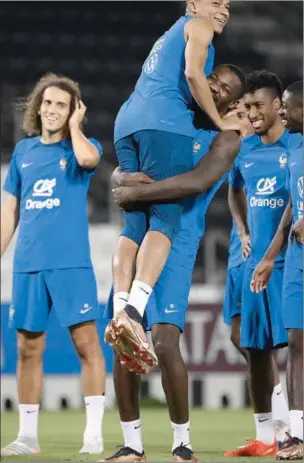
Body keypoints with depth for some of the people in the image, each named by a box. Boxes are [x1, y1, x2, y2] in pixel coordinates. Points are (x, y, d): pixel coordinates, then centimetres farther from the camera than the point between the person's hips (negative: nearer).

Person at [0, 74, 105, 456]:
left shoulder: (81, 146, 1)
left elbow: (88, 158, -26)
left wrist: (74, 124, -8)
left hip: (70, 263, -4)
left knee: (86, 342, -8)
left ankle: (94, 434, -6)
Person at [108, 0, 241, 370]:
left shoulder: (170, 37, 36)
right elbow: (193, 73, -6)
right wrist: (220, 123, -1)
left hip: (127, 123, 8)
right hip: (165, 123, -8)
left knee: (134, 225, -1)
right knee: (165, 218, -16)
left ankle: (121, 310, -18)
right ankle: (133, 311, -34)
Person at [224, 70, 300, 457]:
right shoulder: (245, 150, 10)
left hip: (290, 261, -6)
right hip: (256, 263, 6)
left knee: (292, 344, -10)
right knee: (256, 349, 8)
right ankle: (264, 437, 16)